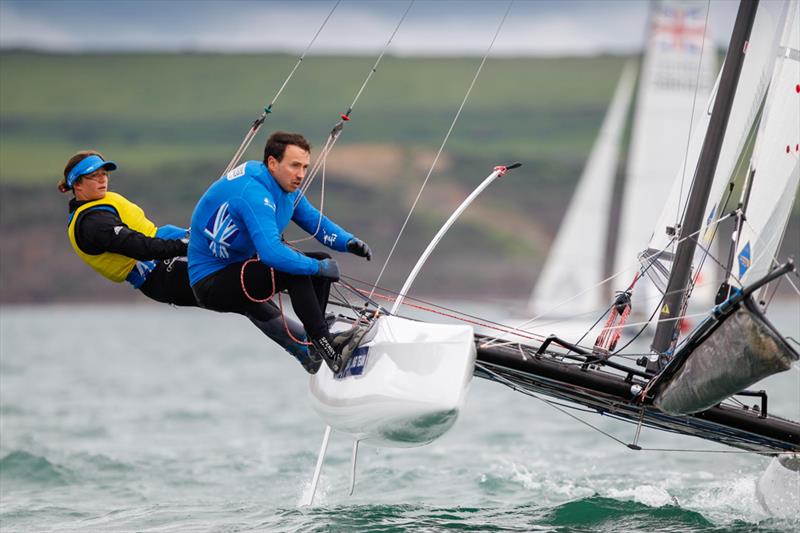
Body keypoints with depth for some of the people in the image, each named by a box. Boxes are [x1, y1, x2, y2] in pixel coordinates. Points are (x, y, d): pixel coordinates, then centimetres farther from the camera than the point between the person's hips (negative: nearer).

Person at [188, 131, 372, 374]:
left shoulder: (287, 188, 3)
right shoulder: (253, 192, -27)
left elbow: (315, 221, 14)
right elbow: (272, 252, -37)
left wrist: (348, 242, -6)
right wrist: (317, 267, -28)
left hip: (241, 267, 10)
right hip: (211, 280, -10)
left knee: (322, 262, 5)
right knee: (292, 268, -29)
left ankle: (317, 340, 1)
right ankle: (325, 346, -24)